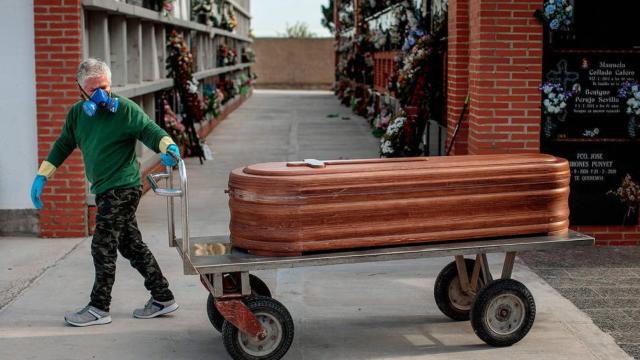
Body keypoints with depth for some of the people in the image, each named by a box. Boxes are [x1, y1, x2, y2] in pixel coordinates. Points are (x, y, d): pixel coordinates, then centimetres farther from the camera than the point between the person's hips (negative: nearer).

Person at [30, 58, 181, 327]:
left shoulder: (124, 109, -11)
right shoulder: (77, 113, 10)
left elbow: (149, 130, -15)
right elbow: (63, 145, 19)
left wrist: (168, 146, -36)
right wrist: (41, 176, 17)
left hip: (122, 189, -8)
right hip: (105, 191, 8)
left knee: (103, 248, -5)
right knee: (131, 246, 12)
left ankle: (99, 309, 6)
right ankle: (162, 298, 21)